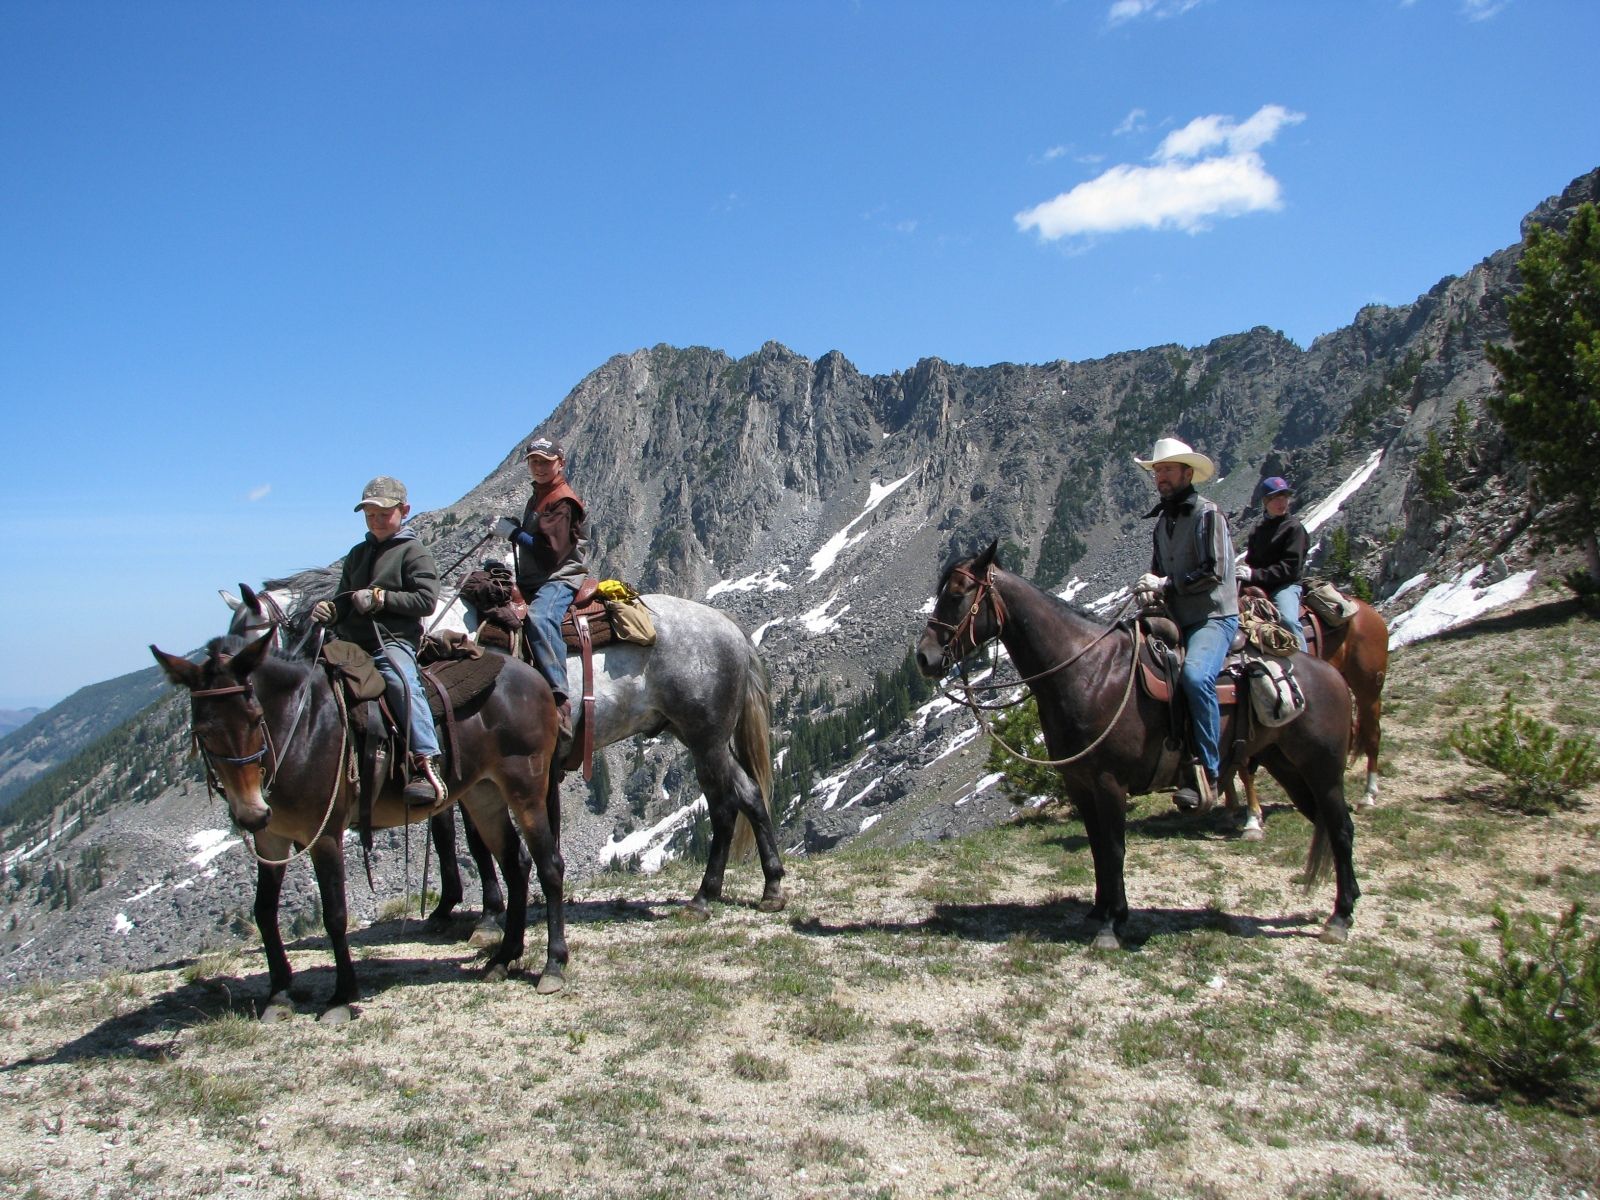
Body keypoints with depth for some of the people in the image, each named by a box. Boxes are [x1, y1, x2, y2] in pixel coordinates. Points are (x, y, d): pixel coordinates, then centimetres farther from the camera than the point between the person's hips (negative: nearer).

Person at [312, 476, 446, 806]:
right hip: (352, 643, 8)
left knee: (402, 681, -34)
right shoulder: (357, 554, 23)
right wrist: (330, 610, 5)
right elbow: (345, 600, 28)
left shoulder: (413, 552, 3)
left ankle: (426, 764, -40)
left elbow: (426, 600, -8)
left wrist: (380, 598, -13)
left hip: (393, 642, -8)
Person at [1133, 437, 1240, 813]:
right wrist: (1150, 589, 2)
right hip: (1177, 620, 9)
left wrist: (1167, 584, -16)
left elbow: (1214, 572, -16)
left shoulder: (1206, 513, -8)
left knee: (1195, 676, -32)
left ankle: (1207, 772, -23)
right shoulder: (1162, 521, 16)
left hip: (1215, 617, -9)